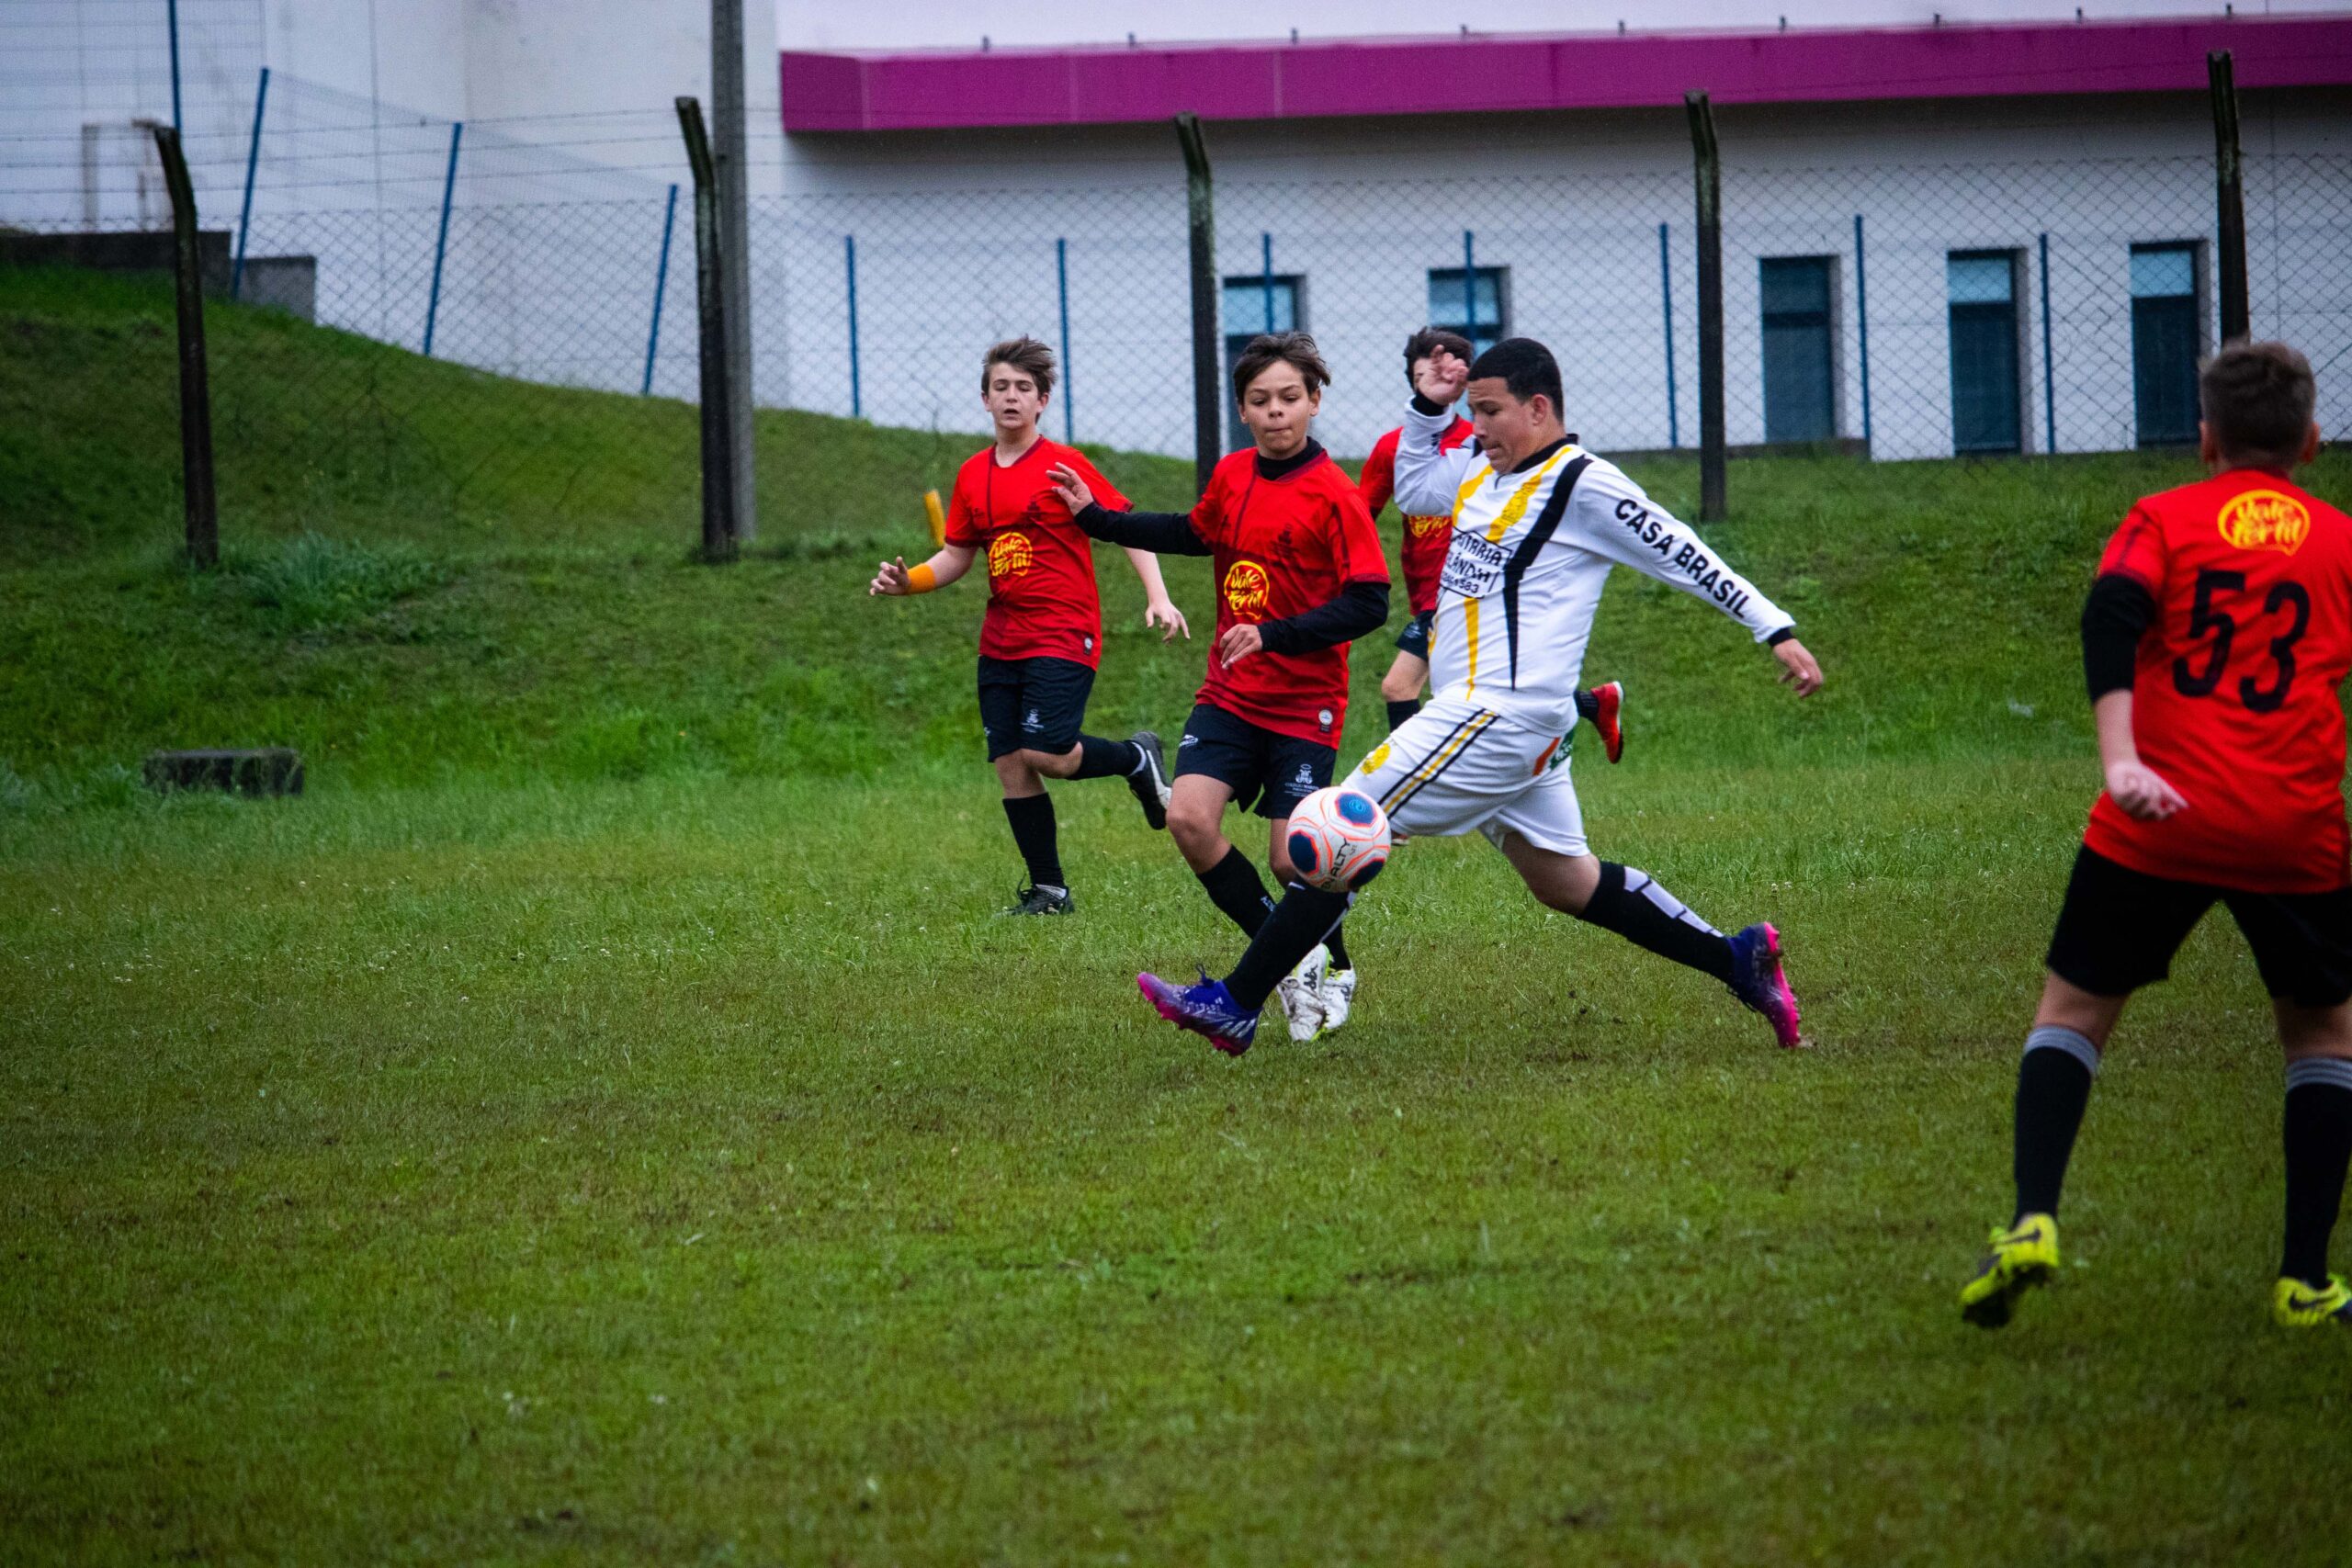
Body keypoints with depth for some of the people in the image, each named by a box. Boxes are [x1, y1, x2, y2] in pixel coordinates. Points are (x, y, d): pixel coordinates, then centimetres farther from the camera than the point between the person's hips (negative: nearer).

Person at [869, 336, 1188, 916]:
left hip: (1063, 638, -6)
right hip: (1001, 644, 6)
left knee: (1047, 755, -18)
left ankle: (1137, 758, 11)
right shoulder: (973, 475, 9)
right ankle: (1049, 890, 11)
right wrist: (908, 581, -2)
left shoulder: (1064, 466, -8)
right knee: (1010, 764, 2)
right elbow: (957, 556, 17)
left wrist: (1158, 599, -17)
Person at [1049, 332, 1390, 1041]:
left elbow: (1369, 603, -17)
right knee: (1189, 817, -13)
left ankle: (1334, 970, 25)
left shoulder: (1333, 496, -14)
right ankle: (1289, 959, 3)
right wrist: (1096, 517, 25)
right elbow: (1195, 534, 26)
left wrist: (1273, 636, -25)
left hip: (1304, 704, -5)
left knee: (1290, 860, -6)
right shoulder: (1231, 476, 5)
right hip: (1230, 693, 5)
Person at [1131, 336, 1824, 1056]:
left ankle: (1235, 1005, -9)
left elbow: (1684, 556, -8)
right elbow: (1411, 485, 33)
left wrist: (1776, 630, -7)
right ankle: (1740, 962, 18)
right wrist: (1427, 408, 18)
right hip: (1503, 718, 10)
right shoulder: (1484, 474, 15)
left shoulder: (1582, 484, -10)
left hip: (1501, 712, -10)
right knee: (1564, 881, 15)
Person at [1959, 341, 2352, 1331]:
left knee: (2074, 1008, 12)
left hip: (2163, 820, -1)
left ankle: (2032, 1221, -8)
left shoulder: (2164, 521, 7)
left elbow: (2112, 615, -11)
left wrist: (2121, 759, -21)